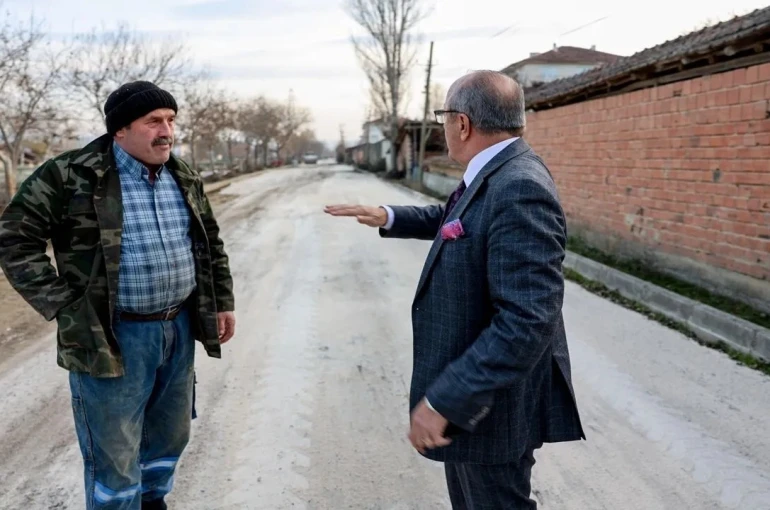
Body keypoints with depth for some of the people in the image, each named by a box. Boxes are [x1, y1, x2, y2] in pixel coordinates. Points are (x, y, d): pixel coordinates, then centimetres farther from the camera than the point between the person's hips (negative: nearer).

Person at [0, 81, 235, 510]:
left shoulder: (185, 180, 7)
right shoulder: (73, 175, -11)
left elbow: (211, 244, 16)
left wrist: (223, 302, 12)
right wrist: (63, 306, -12)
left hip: (178, 329, 6)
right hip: (113, 337, -6)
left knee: (171, 433, 22)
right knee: (114, 454, 6)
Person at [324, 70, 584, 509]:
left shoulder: (520, 190, -28)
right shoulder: (494, 174, 3)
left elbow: (528, 320, -34)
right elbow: (452, 220, 25)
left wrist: (444, 400, -32)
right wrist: (389, 217, 15)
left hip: (491, 401, -10)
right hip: (472, 381, 10)